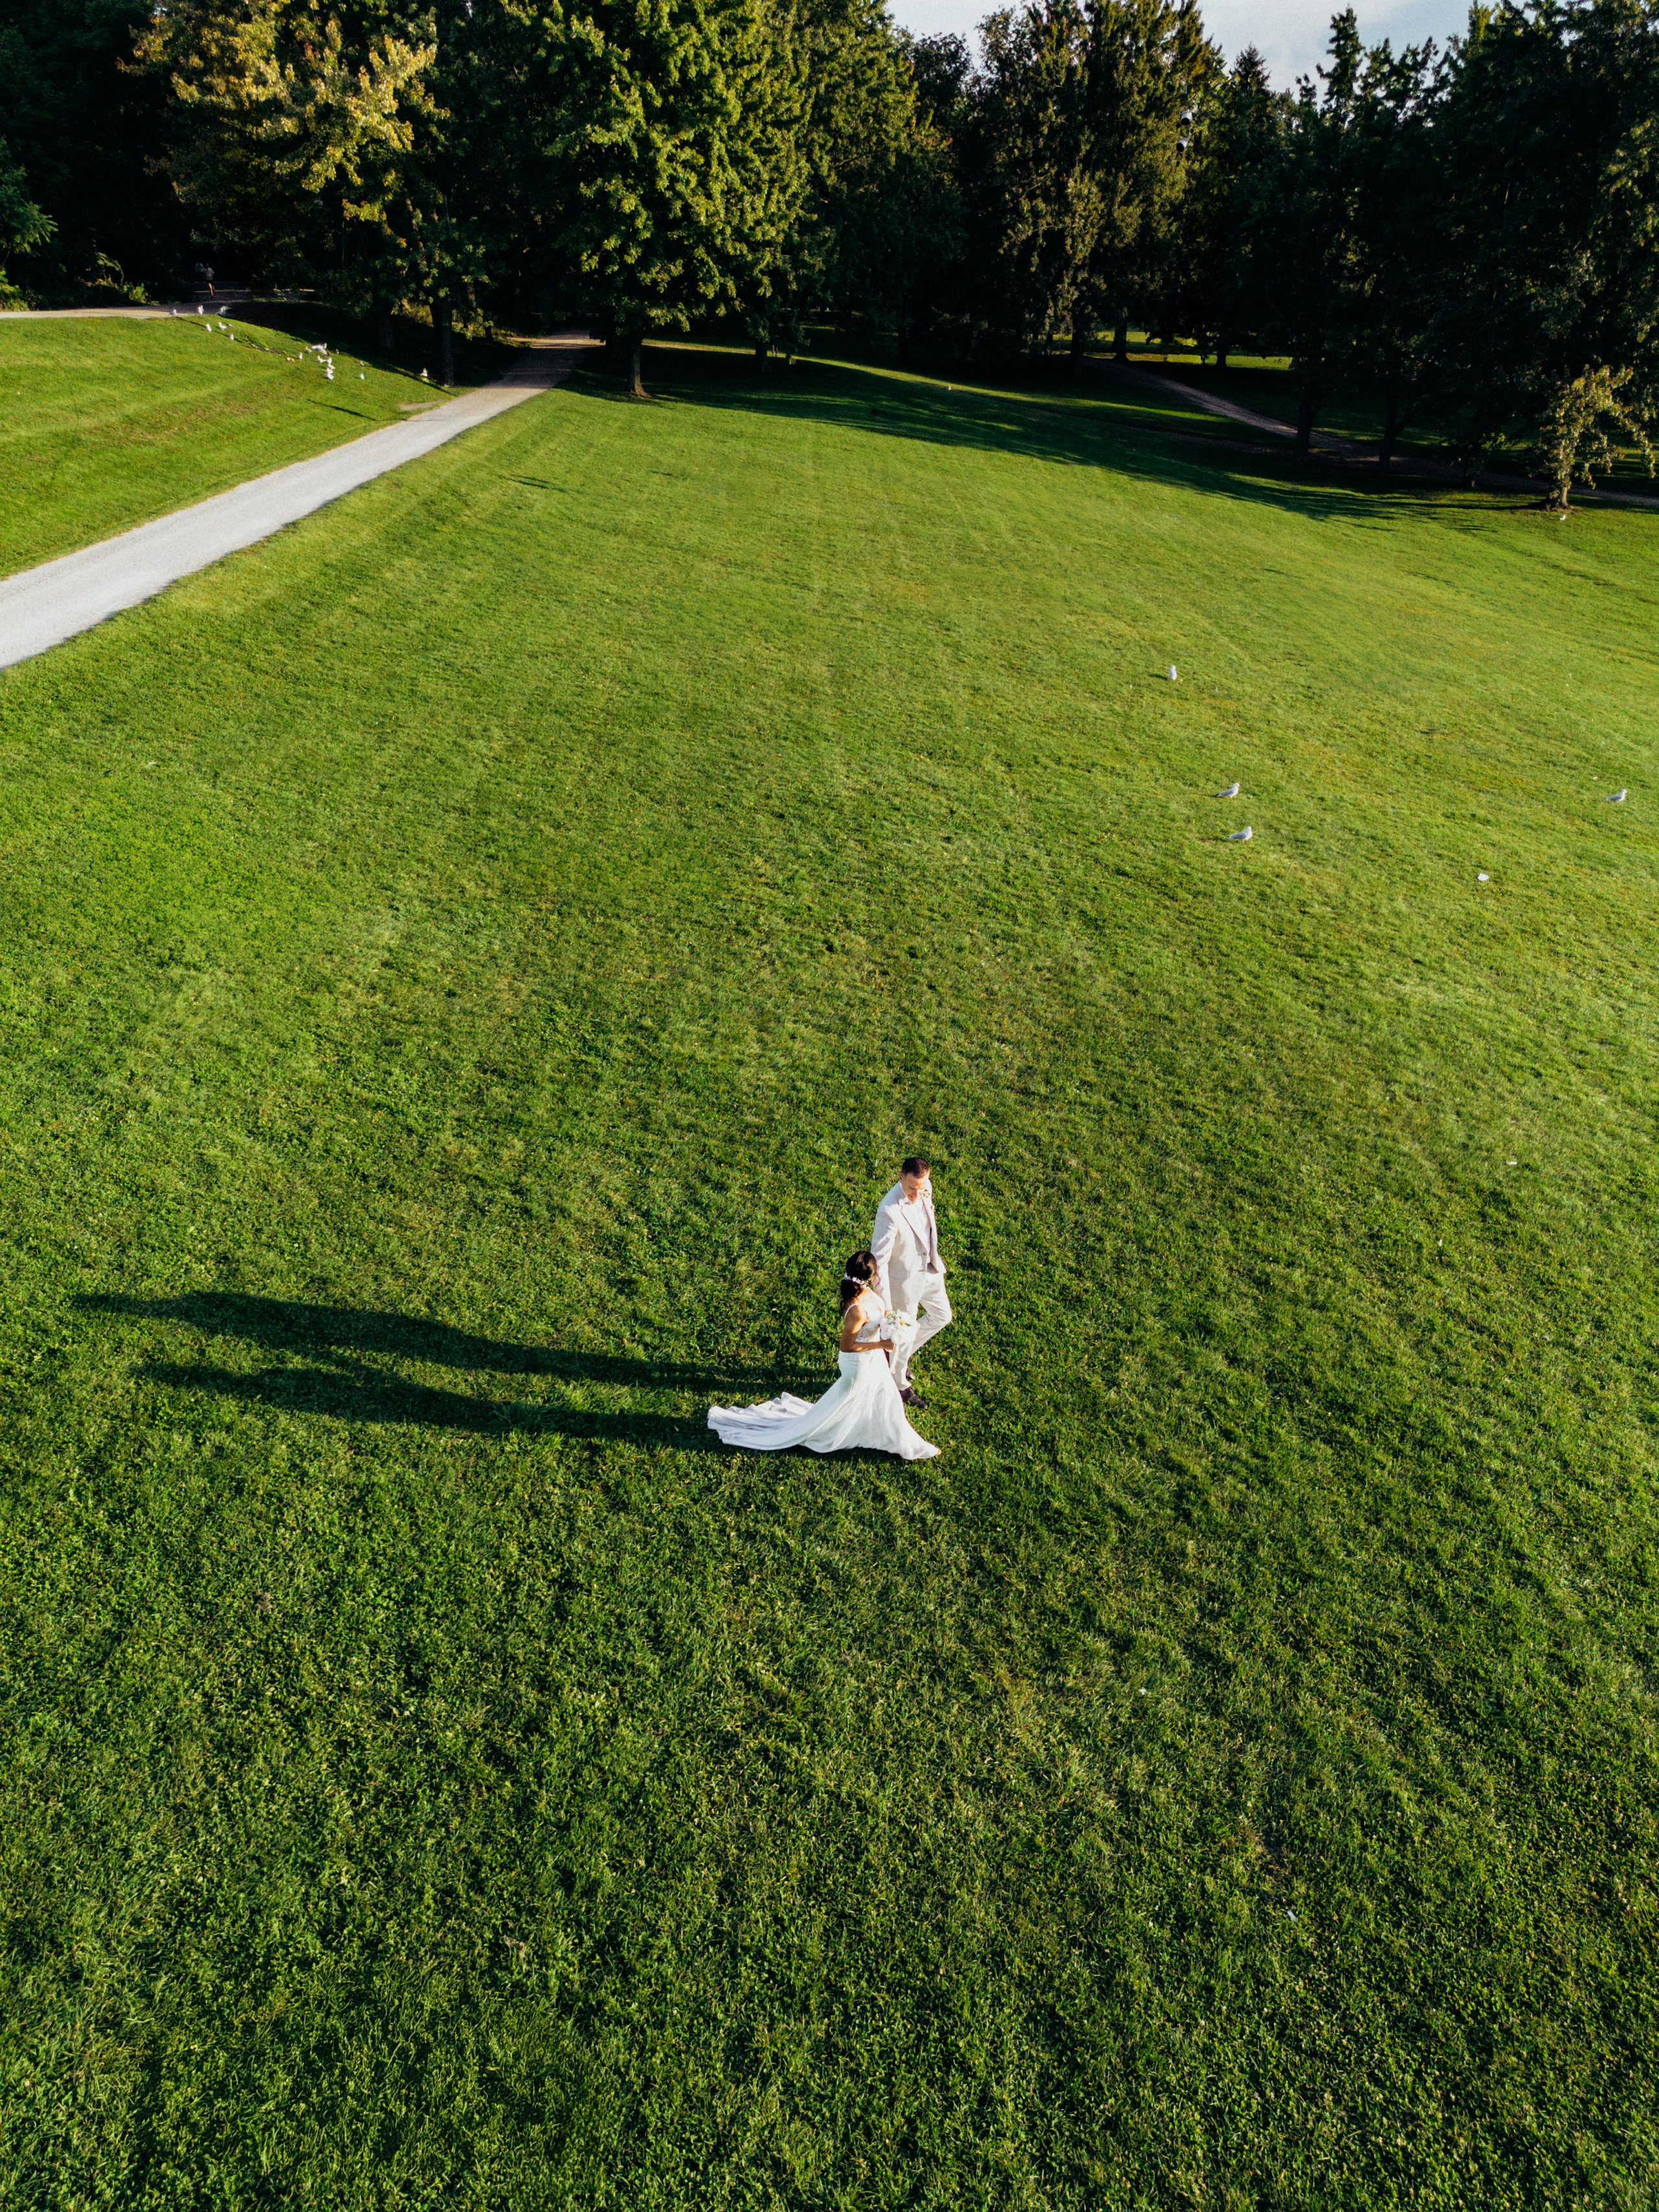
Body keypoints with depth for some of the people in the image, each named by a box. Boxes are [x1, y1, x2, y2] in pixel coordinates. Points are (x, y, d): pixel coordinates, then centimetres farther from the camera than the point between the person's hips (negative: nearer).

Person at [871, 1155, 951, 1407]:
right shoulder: (889, 1211, -37)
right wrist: (886, 1304, -35)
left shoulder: (926, 1188, -14)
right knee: (904, 1329, 14)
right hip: (905, 1278, -7)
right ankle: (900, 1384, 39)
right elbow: (879, 1259, -33)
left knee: (941, 1317, 24)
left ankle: (904, 1352, 47)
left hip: (930, 1269, 7)